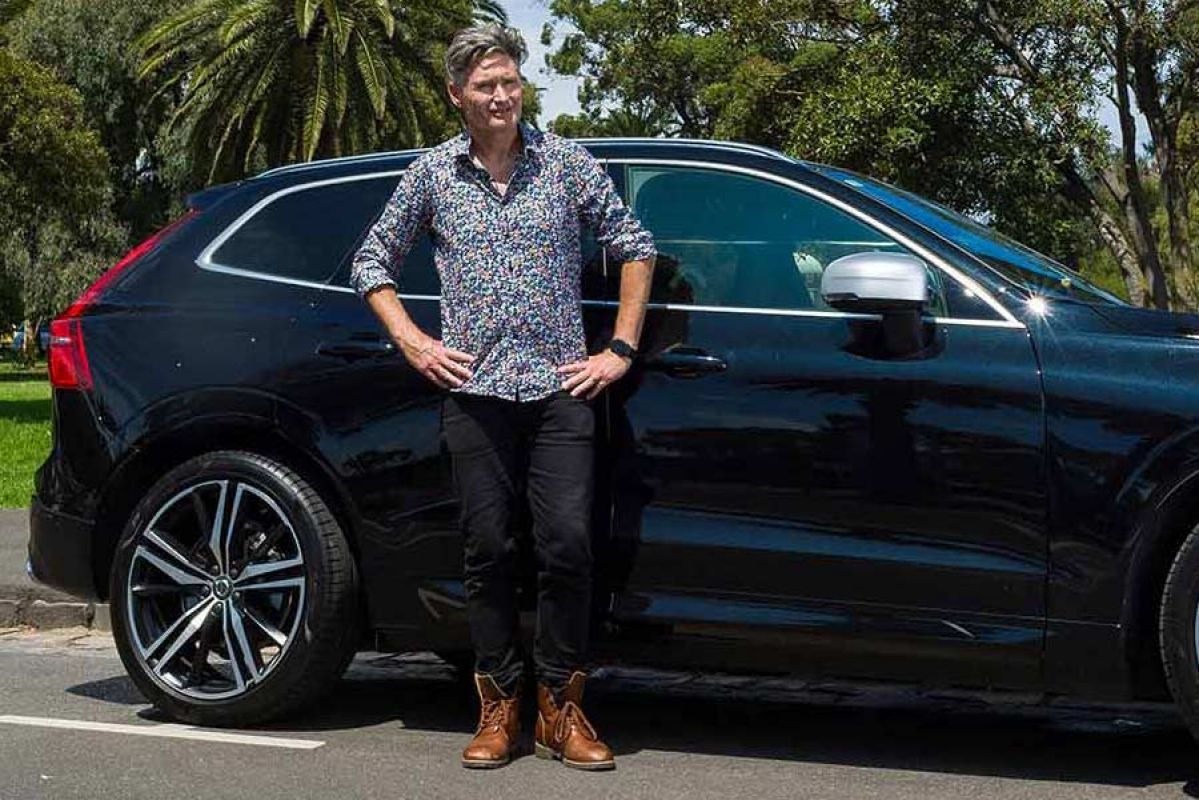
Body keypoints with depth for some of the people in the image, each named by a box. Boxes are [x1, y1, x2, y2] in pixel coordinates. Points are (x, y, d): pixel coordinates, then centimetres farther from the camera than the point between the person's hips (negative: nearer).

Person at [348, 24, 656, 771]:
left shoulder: (567, 162, 4)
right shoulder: (432, 174, 7)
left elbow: (635, 245, 9)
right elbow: (372, 260, 16)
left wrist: (621, 349, 3)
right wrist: (412, 341, 3)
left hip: (560, 385, -1)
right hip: (474, 390, 1)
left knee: (568, 545, -6)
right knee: (488, 550, 3)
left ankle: (562, 707, 7)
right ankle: (499, 705, 14)